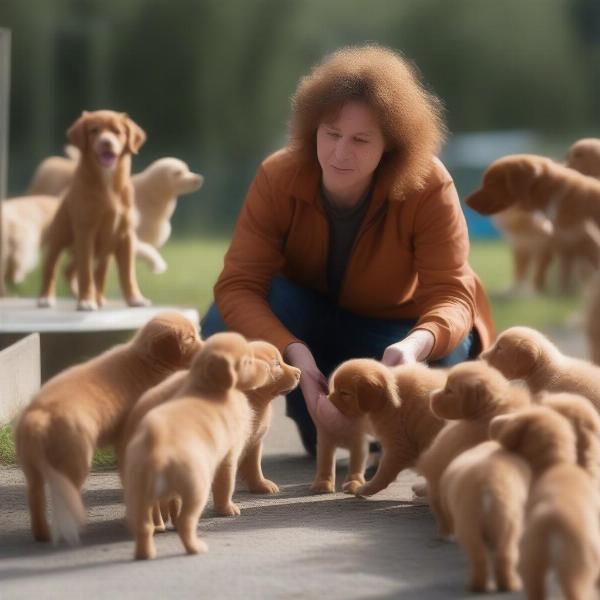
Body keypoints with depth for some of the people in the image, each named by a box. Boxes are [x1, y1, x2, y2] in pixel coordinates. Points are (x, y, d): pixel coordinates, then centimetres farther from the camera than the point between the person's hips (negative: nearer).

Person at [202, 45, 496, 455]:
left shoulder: (429, 187, -28)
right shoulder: (278, 178, -26)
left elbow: (451, 293, -30)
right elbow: (238, 286, -31)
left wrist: (417, 344, -55)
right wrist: (295, 353, -49)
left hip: (392, 331, 0)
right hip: (307, 326, 0)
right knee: (225, 323, -31)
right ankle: (315, 414, -3)